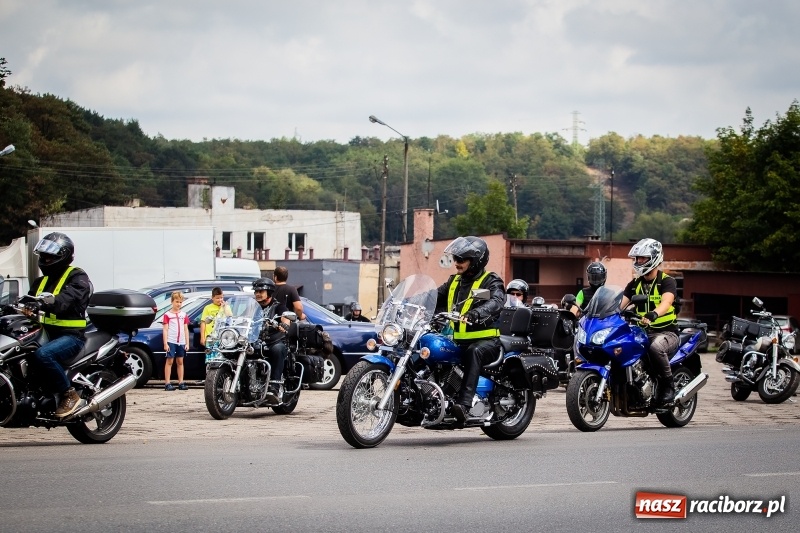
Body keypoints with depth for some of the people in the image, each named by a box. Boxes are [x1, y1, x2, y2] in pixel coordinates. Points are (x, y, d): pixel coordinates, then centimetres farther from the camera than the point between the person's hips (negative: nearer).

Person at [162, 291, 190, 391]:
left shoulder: (184, 315, 13)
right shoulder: (167, 315, 0)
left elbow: (186, 329, 13)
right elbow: (165, 330, -4)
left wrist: (187, 343, 7)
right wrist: (165, 343, -11)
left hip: (181, 342, 4)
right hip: (171, 341, -4)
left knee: (180, 362, 8)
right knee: (169, 361, -4)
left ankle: (181, 383, 11)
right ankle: (167, 384, -5)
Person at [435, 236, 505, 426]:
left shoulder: (491, 281, -2)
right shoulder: (454, 282, 20)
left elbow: (496, 302, -23)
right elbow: (435, 297, 13)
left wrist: (475, 314, -43)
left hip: (486, 340, -7)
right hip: (458, 339, 7)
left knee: (474, 352, -39)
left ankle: (464, 404, -51)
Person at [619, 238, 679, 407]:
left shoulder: (667, 282, -5)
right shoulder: (635, 284, 14)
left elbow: (666, 302, -25)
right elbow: (620, 303, 5)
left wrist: (654, 314, -47)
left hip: (666, 332, -6)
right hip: (642, 332, 6)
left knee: (656, 347, -40)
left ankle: (667, 386, -22)